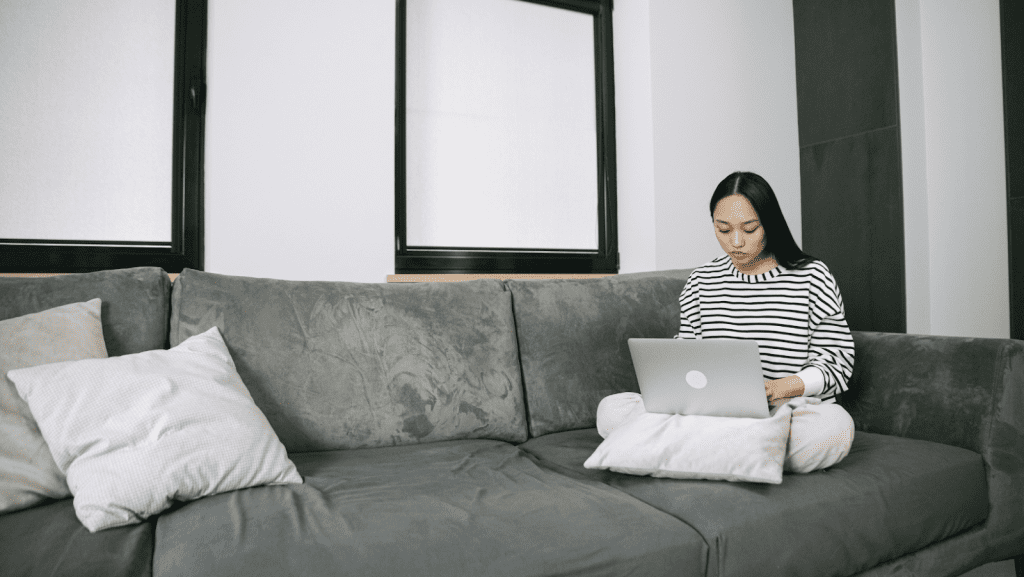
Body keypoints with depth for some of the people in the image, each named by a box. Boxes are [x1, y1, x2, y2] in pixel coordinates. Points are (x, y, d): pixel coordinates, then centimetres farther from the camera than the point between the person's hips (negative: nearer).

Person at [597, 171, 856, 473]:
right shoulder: (702, 281, 9)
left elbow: (836, 364, 0)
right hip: (713, 412, 2)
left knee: (835, 425, -39)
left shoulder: (812, 277, 1)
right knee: (611, 410, -17)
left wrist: (779, 387, -19)